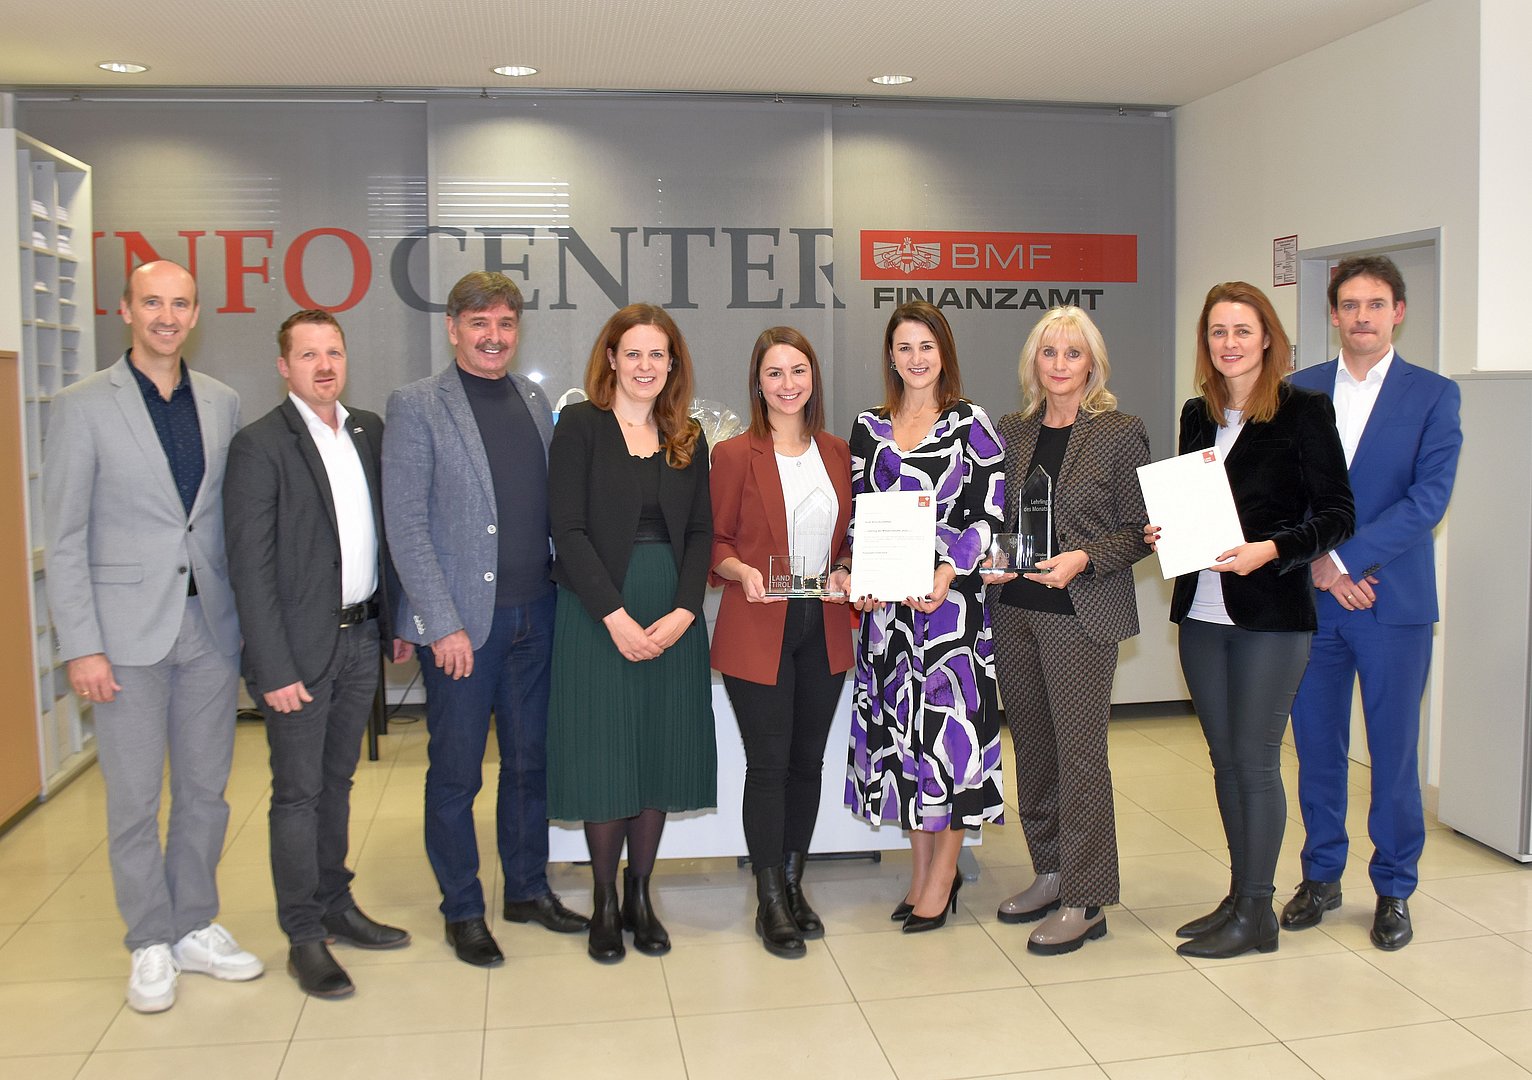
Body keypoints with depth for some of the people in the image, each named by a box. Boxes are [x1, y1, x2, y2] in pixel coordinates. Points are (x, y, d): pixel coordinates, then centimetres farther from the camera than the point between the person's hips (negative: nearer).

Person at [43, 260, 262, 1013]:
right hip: (129, 630, -3)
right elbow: (64, 538, -5)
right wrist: (80, 646, -10)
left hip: (211, 625, 4)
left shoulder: (222, 403, 7)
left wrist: (248, 614, 3)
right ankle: (151, 945, 21)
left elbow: (235, 518, 9)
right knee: (134, 799, 5)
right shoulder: (84, 406, -3)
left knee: (206, 789, 12)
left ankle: (195, 929, 27)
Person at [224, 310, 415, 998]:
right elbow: (250, 567, -14)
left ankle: (336, 906, 31)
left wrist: (399, 621, 11)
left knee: (337, 780, 17)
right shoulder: (259, 446, -11)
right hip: (301, 644, -6)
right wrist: (274, 669, -17)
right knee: (298, 791, 4)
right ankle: (303, 936, 16)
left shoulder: (369, 432, 8)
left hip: (361, 638, 6)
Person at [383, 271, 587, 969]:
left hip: (534, 615, 5)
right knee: (456, 773, 7)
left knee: (530, 761, 14)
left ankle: (528, 889, 31)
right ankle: (462, 910, 22)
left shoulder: (535, 400, 11)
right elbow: (405, 524, -9)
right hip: (462, 621, -5)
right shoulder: (416, 406, -5)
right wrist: (443, 624, -14)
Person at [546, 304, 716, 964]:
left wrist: (683, 612, -8)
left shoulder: (687, 439, 10)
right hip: (597, 616, -4)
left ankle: (640, 896, 23)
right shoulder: (580, 425, -3)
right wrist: (616, 617, -15)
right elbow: (569, 530, -9)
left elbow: (701, 533, 7)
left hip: (673, 620, 4)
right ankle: (605, 903, 19)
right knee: (604, 757, 3)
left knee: (661, 756, 8)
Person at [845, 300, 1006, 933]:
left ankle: (942, 876, 10)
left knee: (949, 722, -3)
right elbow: (859, 514, 13)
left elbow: (991, 513, -4)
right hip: (887, 600, 4)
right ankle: (922, 871, 20)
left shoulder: (971, 424, 1)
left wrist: (947, 572, -17)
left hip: (952, 596, -4)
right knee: (899, 722, 7)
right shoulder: (869, 428, 12)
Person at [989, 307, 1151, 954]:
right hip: (1014, 610, 5)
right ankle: (1050, 874, 26)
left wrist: (1083, 559, -17)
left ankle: (1085, 901, 7)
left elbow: (1137, 531, -4)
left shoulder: (1121, 434, -3)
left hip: (1082, 613, -5)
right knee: (1031, 746, 11)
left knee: (1079, 752, -3)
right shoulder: (1010, 432, 10)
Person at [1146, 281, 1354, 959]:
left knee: (1255, 759, 0)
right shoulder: (1196, 415, 11)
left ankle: (1255, 914, 12)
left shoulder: (1304, 412, -6)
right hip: (1201, 612, 6)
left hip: (1270, 613, -6)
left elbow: (1338, 515, -8)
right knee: (1225, 758, 13)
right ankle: (1239, 895, 26)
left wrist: (1271, 549, -21)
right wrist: (1164, 531, -1)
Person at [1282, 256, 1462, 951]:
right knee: (1316, 745, 10)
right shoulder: (1297, 391, 7)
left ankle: (1394, 889, 22)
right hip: (1310, 599, 2)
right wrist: (1314, 561, -12)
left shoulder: (1433, 395, 0)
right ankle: (1321, 875, 26)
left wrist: (1346, 559, -17)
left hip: (1394, 600, -2)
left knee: (1394, 750, 6)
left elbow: (1429, 496, -10)